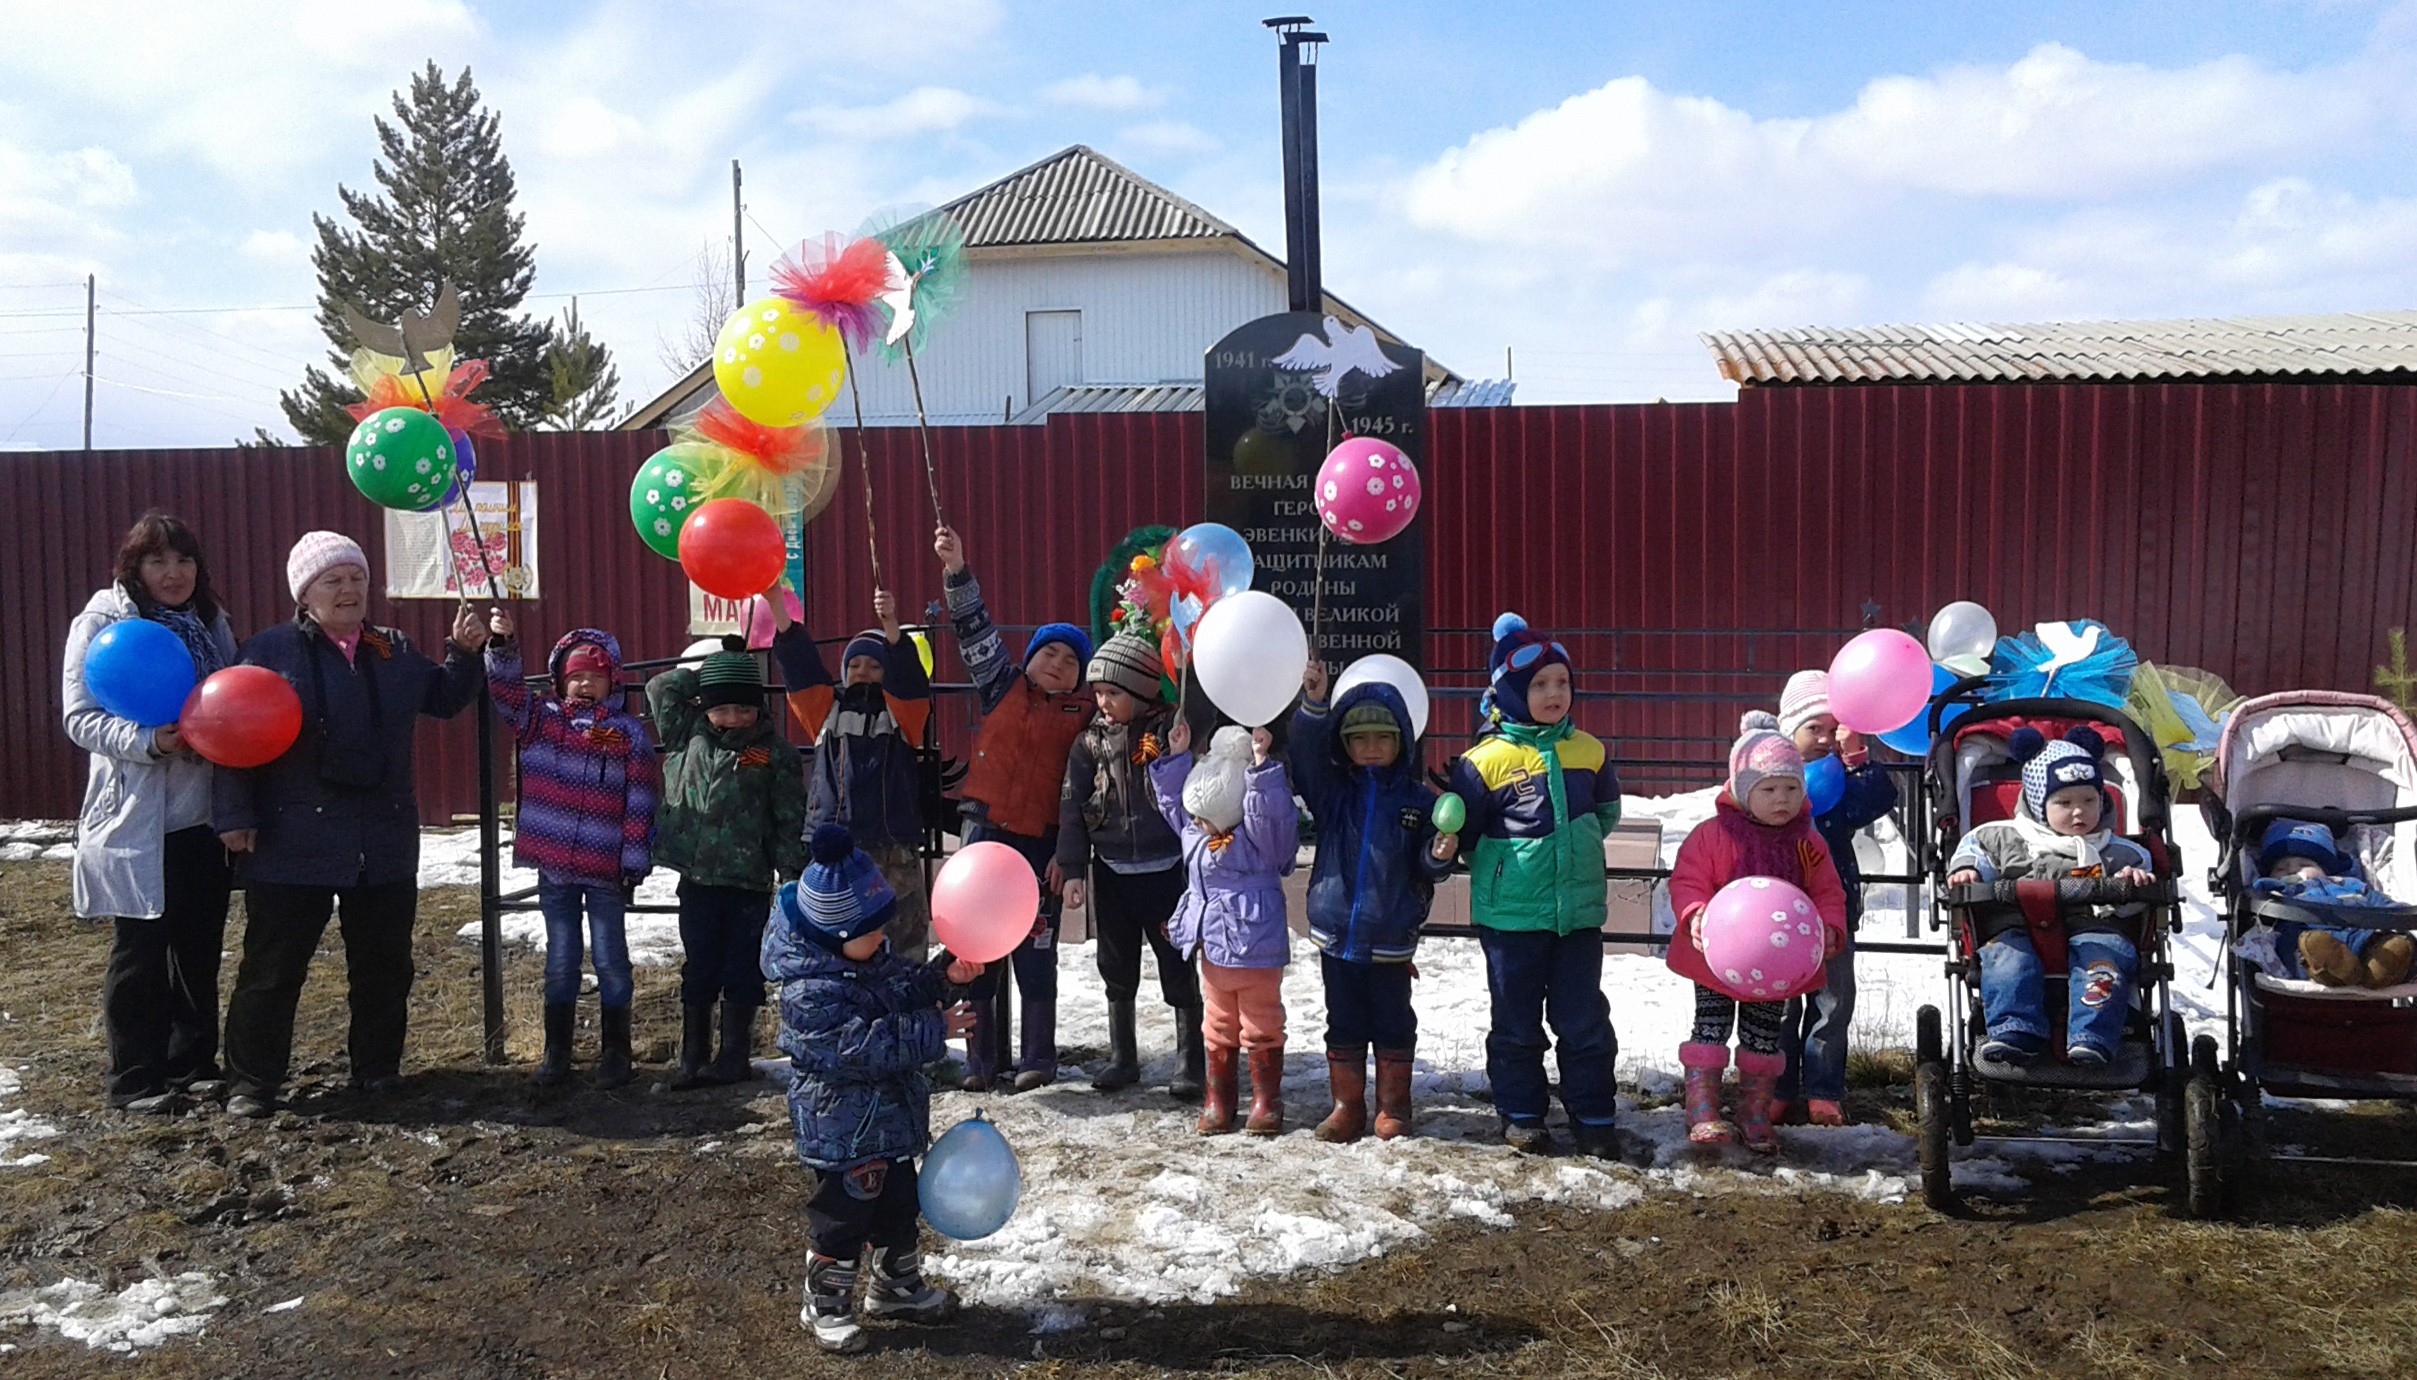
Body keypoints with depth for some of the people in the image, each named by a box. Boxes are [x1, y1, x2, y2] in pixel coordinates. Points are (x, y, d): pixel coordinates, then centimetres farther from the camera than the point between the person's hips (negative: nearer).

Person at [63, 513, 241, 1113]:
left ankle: (194, 1063, 25)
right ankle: (135, 1079, 15)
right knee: (140, 951, 4)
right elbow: (80, 718, -11)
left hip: (204, 816, 5)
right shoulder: (101, 623, -5)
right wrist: (150, 740, -26)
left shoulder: (211, 623, 11)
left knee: (200, 947, 12)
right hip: (137, 817, -5)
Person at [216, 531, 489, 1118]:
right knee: (273, 964, 3)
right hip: (293, 842, -4)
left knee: (383, 962, 12)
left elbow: (446, 699, 20)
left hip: (386, 842, 4)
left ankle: (378, 1065, 27)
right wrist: (234, 815, -12)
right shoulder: (271, 650, -5)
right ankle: (253, 1079, 15)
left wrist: (465, 652, 2)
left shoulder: (395, 651, 10)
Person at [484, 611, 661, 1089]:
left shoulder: (630, 732, -3)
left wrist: (634, 862, -9)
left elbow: (641, 802, -5)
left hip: (606, 869, -3)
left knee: (610, 959, 6)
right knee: (560, 960, 12)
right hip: (553, 864, 3)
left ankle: (615, 1053, 17)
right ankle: (556, 1050, 21)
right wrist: (501, 644, -23)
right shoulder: (542, 719, 7)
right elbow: (507, 691, -7)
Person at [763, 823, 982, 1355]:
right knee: (842, 1216, 4)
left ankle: (897, 1287, 38)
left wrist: (945, 976, -9)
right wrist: (933, 1030, -28)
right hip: (843, 1127, -9)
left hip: (890, 1119, 9)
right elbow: (860, 1048, -31)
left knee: (899, 1206, 20)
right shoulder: (811, 992, -27)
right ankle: (825, 1306, 21)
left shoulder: (874, 955, 0)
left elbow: (909, 989, 13)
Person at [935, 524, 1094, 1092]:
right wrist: (956, 572, -12)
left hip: (1042, 842, -1)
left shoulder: (1084, 712, 6)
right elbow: (975, 628, 1)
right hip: (987, 831, 1)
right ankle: (981, 1057, 11)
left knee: (1036, 951, 2)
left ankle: (1038, 1057, 13)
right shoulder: (1003, 687, 8)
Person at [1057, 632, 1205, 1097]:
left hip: (1165, 870, -4)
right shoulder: (1091, 741, 3)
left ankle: (1189, 1063, 15)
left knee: (1178, 968, 3)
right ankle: (1122, 1058, 26)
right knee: (1117, 970, 13)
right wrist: (1073, 869, -2)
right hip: (1111, 871, 4)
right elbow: (1072, 807, 3)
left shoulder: (1172, 729, -8)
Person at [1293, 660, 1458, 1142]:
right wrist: (1313, 706, -29)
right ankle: (1347, 1106, 23)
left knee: (1393, 1024, 10)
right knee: (1344, 1024, 11)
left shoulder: (1419, 799, -1)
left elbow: (1428, 869, 3)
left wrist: (1441, 855, -20)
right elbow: (1306, 754, -16)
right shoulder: (1332, 790, 1)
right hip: (1336, 930, 1)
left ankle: (1393, 1108, 23)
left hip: (1391, 936, -1)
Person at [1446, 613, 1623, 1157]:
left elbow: (1606, 812, 19)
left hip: (1579, 911, 3)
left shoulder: (1587, 750, 3)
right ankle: (1521, 1114, 22)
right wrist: (1506, 862, -11)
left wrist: (1572, 847, 9)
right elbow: (1462, 831, -1)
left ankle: (1594, 1116, 19)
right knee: (1516, 1022, 9)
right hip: (1511, 915, -3)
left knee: (1584, 1020, 8)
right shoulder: (1487, 759, -9)